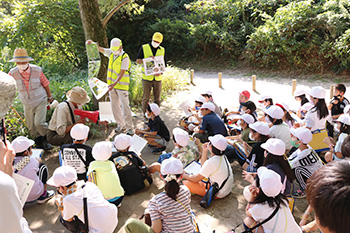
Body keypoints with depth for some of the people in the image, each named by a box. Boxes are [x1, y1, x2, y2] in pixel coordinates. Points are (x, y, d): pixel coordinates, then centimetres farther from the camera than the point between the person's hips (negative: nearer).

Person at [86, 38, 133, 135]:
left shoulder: (125, 57, -15)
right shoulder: (111, 53, 7)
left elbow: (122, 73, -20)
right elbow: (99, 49, 14)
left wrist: (114, 84, -29)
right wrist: (92, 43, -6)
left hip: (122, 85, -7)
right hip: (112, 84, 7)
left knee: (125, 106, -6)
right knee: (114, 106, 10)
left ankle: (129, 128, 0)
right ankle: (121, 125, 22)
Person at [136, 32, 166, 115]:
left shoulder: (162, 50, 10)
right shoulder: (144, 48, 2)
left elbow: (164, 64, 11)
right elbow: (137, 60, 0)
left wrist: (160, 72, -9)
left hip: (158, 78, 3)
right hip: (147, 78, -2)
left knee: (157, 99, 7)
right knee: (146, 98, 2)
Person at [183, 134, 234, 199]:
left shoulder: (211, 162, -29)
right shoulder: (223, 157, -2)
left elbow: (196, 179, -18)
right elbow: (204, 166, 13)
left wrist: (184, 175, -1)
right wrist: (205, 151, 3)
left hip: (218, 194, -9)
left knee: (185, 183, -16)